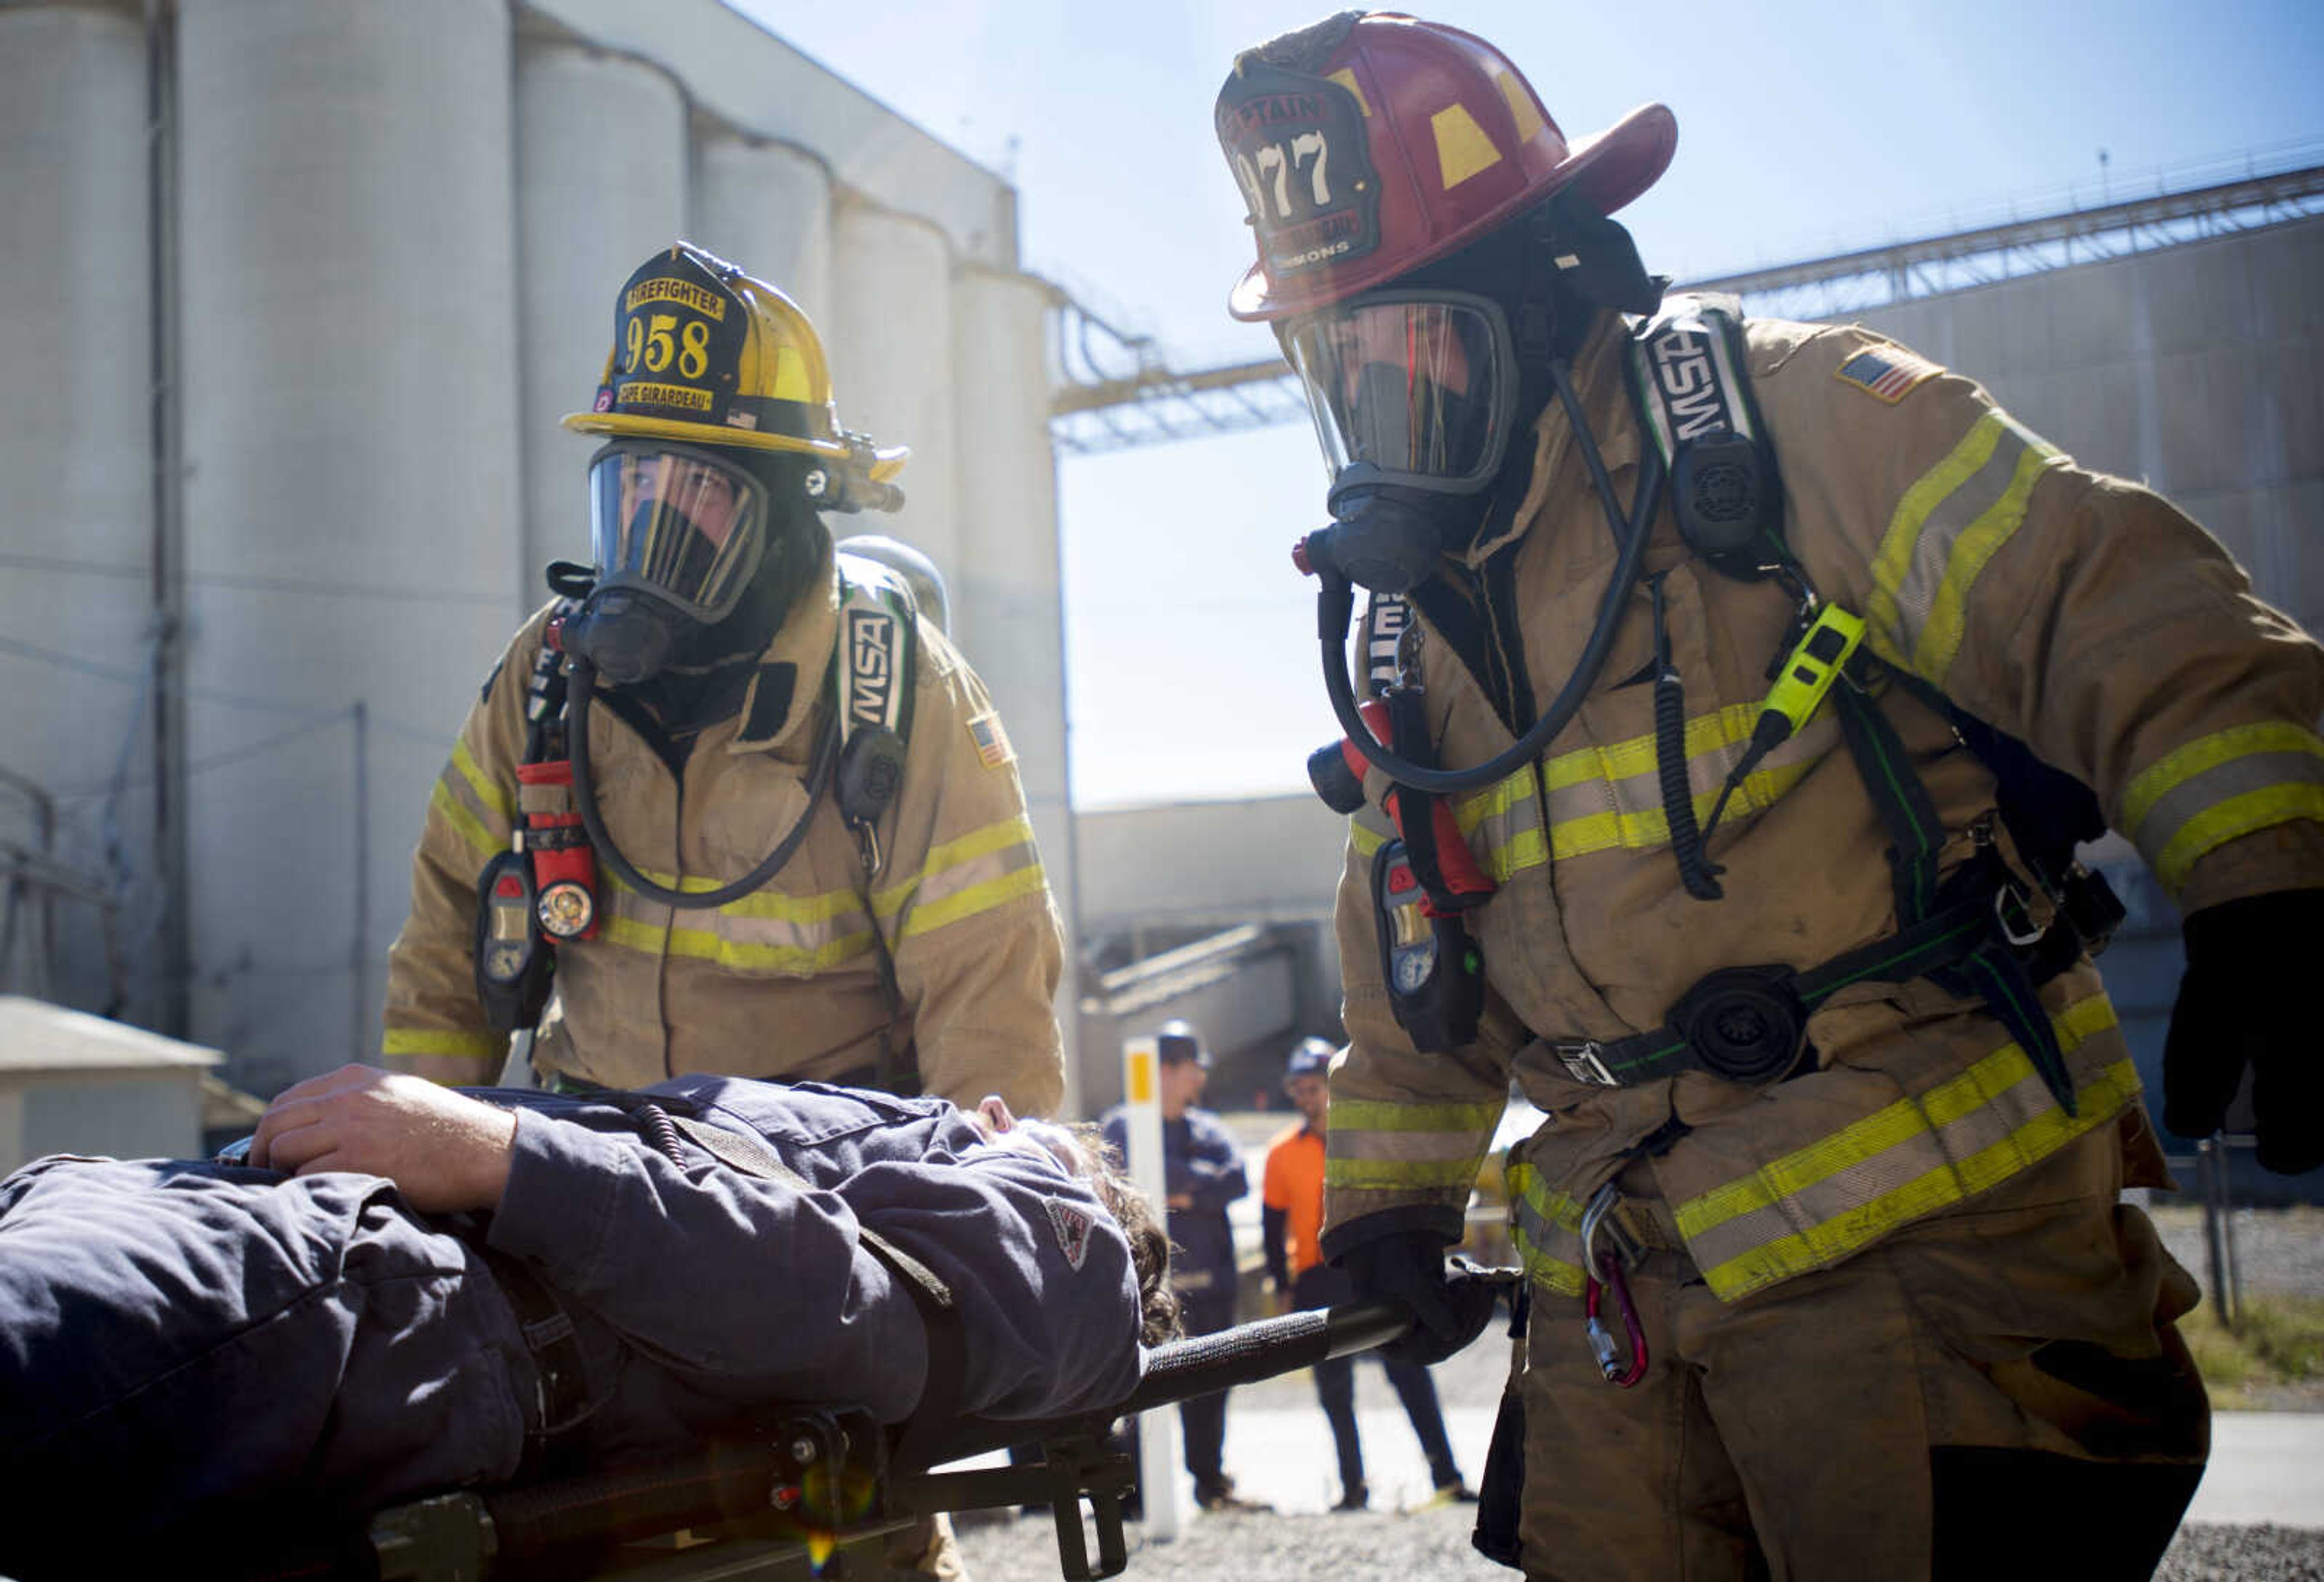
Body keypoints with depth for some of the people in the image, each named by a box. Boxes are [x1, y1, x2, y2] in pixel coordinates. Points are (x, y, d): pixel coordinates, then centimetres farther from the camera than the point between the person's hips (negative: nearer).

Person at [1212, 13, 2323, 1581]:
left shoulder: (1778, 416, -4)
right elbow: (1416, 957, 23)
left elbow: (2121, 606, -13)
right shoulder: (1402, 605, 15)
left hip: (1934, 1236, -6)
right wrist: (1386, 1201, 21)